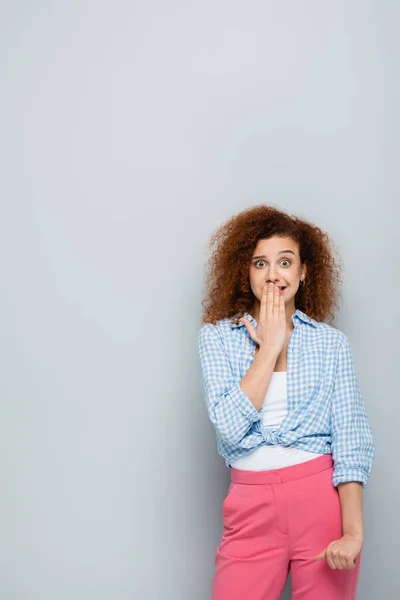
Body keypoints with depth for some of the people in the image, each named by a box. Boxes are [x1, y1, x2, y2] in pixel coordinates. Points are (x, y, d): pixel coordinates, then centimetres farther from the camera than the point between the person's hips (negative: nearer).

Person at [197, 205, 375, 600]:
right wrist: (269, 346, -10)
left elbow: (351, 438, -4)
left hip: (323, 500, 0)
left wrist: (352, 531, -15)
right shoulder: (217, 336, 3)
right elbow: (230, 428, -10)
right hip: (253, 507, 0)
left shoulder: (331, 342, 3)